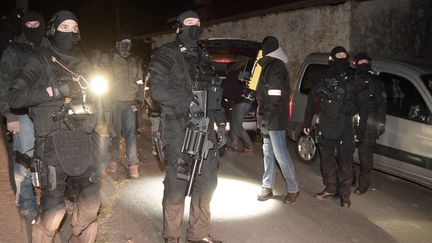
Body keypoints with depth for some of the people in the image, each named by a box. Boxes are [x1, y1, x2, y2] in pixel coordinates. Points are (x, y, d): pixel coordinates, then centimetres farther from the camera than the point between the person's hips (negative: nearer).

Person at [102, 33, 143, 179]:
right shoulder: (108, 59, 5)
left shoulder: (135, 61, 15)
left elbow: (140, 82, 17)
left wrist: (139, 99, 8)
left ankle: (133, 164, -1)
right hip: (113, 102, -2)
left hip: (130, 103, 2)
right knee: (115, 132, 2)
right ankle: (114, 160, 16)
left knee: (131, 132, -3)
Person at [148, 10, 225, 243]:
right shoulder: (167, 55, -2)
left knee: (207, 182, 10)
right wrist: (188, 102, -21)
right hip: (178, 129, -7)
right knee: (176, 185, 0)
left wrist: (220, 120, 15)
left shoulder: (203, 56, 19)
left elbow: (213, 90, 23)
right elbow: (157, 90, -14)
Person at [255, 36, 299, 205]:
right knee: (268, 153, 13)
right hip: (268, 119, 10)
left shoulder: (274, 68, -14)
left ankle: (293, 189, 6)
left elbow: (274, 97, -21)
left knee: (280, 154, -5)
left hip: (274, 119, -10)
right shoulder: (273, 65, 17)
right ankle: (267, 187, 20)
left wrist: (265, 119, -21)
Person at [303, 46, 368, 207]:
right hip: (325, 128, 3)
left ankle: (345, 194, 17)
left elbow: (363, 107, -2)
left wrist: (360, 130, -7)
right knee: (326, 159, 15)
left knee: (345, 163, 2)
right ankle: (330, 188, 33)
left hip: (346, 129, -3)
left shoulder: (354, 80, -3)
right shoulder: (323, 78, 4)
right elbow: (312, 101, 11)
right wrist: (307, 122, 11)